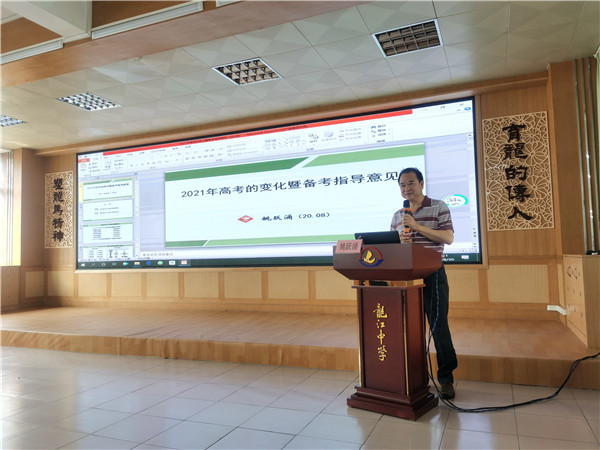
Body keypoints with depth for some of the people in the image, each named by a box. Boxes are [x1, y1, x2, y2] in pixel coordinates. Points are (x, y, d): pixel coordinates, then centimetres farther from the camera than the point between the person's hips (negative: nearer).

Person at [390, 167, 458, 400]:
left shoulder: (438, 207, 0)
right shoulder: (397, 215, 13)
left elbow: (448, 237, -11)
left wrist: (417, 226, -18)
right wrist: (400, 240, -6)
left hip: (432, 274, -4)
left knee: (439, 326, -2)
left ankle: (446, 378, 12)